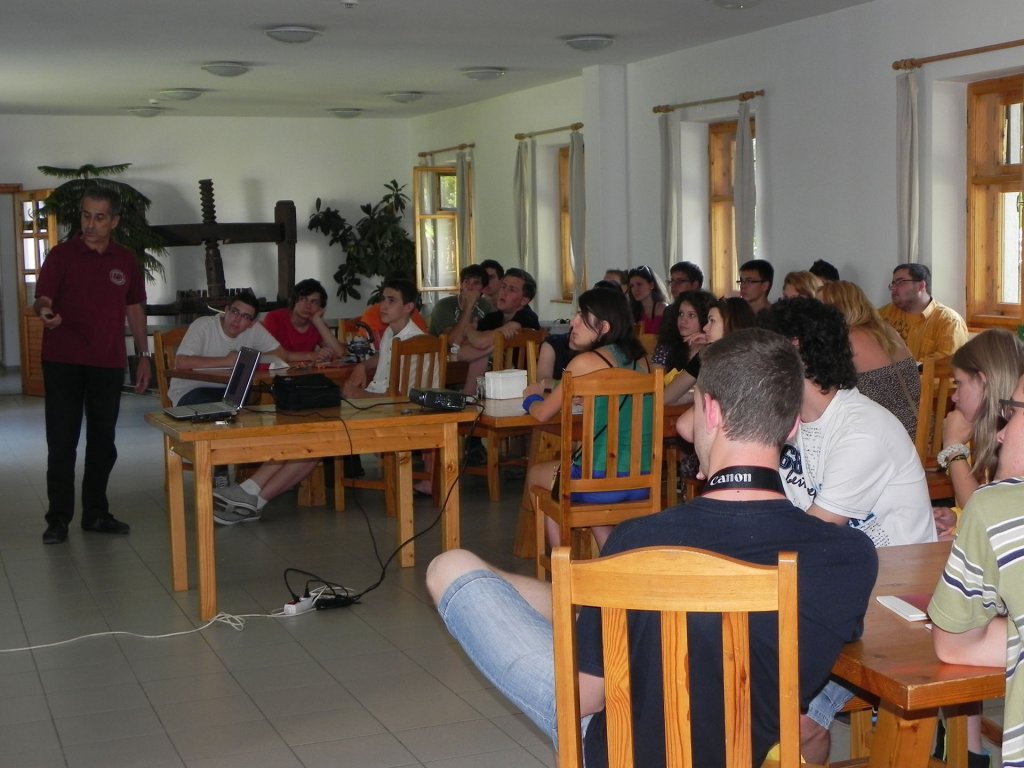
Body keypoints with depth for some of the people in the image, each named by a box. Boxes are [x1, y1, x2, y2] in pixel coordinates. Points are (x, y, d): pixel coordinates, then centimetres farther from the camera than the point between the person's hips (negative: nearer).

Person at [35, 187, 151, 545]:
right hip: (63, 363, -3)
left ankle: (96, 513, 19)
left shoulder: (126, 261, 7)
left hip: (108, 364, 3)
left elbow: (134, 309, 14)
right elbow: (42, 300, -9)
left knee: (103, 442, 9)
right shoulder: (61, 254, -2)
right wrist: (44, 310, -33)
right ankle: (58, 518, 5)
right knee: (61, 442, -1)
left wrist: (144, 356, 11)